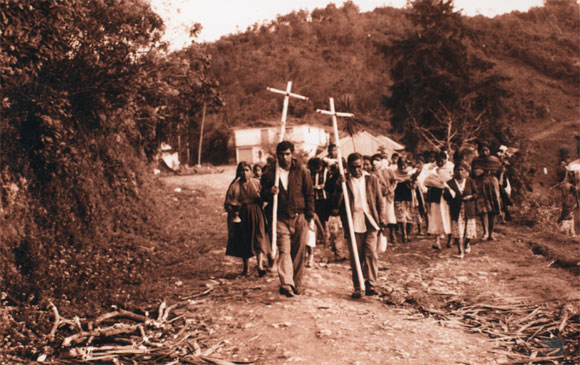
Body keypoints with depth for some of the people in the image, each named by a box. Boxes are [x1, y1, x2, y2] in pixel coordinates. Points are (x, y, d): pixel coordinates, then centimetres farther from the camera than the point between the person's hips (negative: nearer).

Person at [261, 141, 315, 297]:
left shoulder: (301, 170, 2)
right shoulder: (269, 173, 3)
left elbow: (309, 194, 5)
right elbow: (263, 195, 9)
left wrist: (309, 216, 2)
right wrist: (269, 192, -15)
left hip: (299, 217, 1)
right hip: (281, 218, 0)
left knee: (298, 253, 6)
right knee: (284, 250, -13)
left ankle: (297, 284, 18)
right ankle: (286, 284, -20)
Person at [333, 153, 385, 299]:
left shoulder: (372, 179, 8)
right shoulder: (344, 181, 4)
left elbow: (379, 201, 13)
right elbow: (337, 204, -4)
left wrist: (380, 219, 6)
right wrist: (339, 188, -18)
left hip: (370, 223, 0)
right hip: (353, 225, 0)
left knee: (371, 253, -9)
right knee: (355, 258, 3)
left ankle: (371, 284, -2)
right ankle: (358, 288, 10)